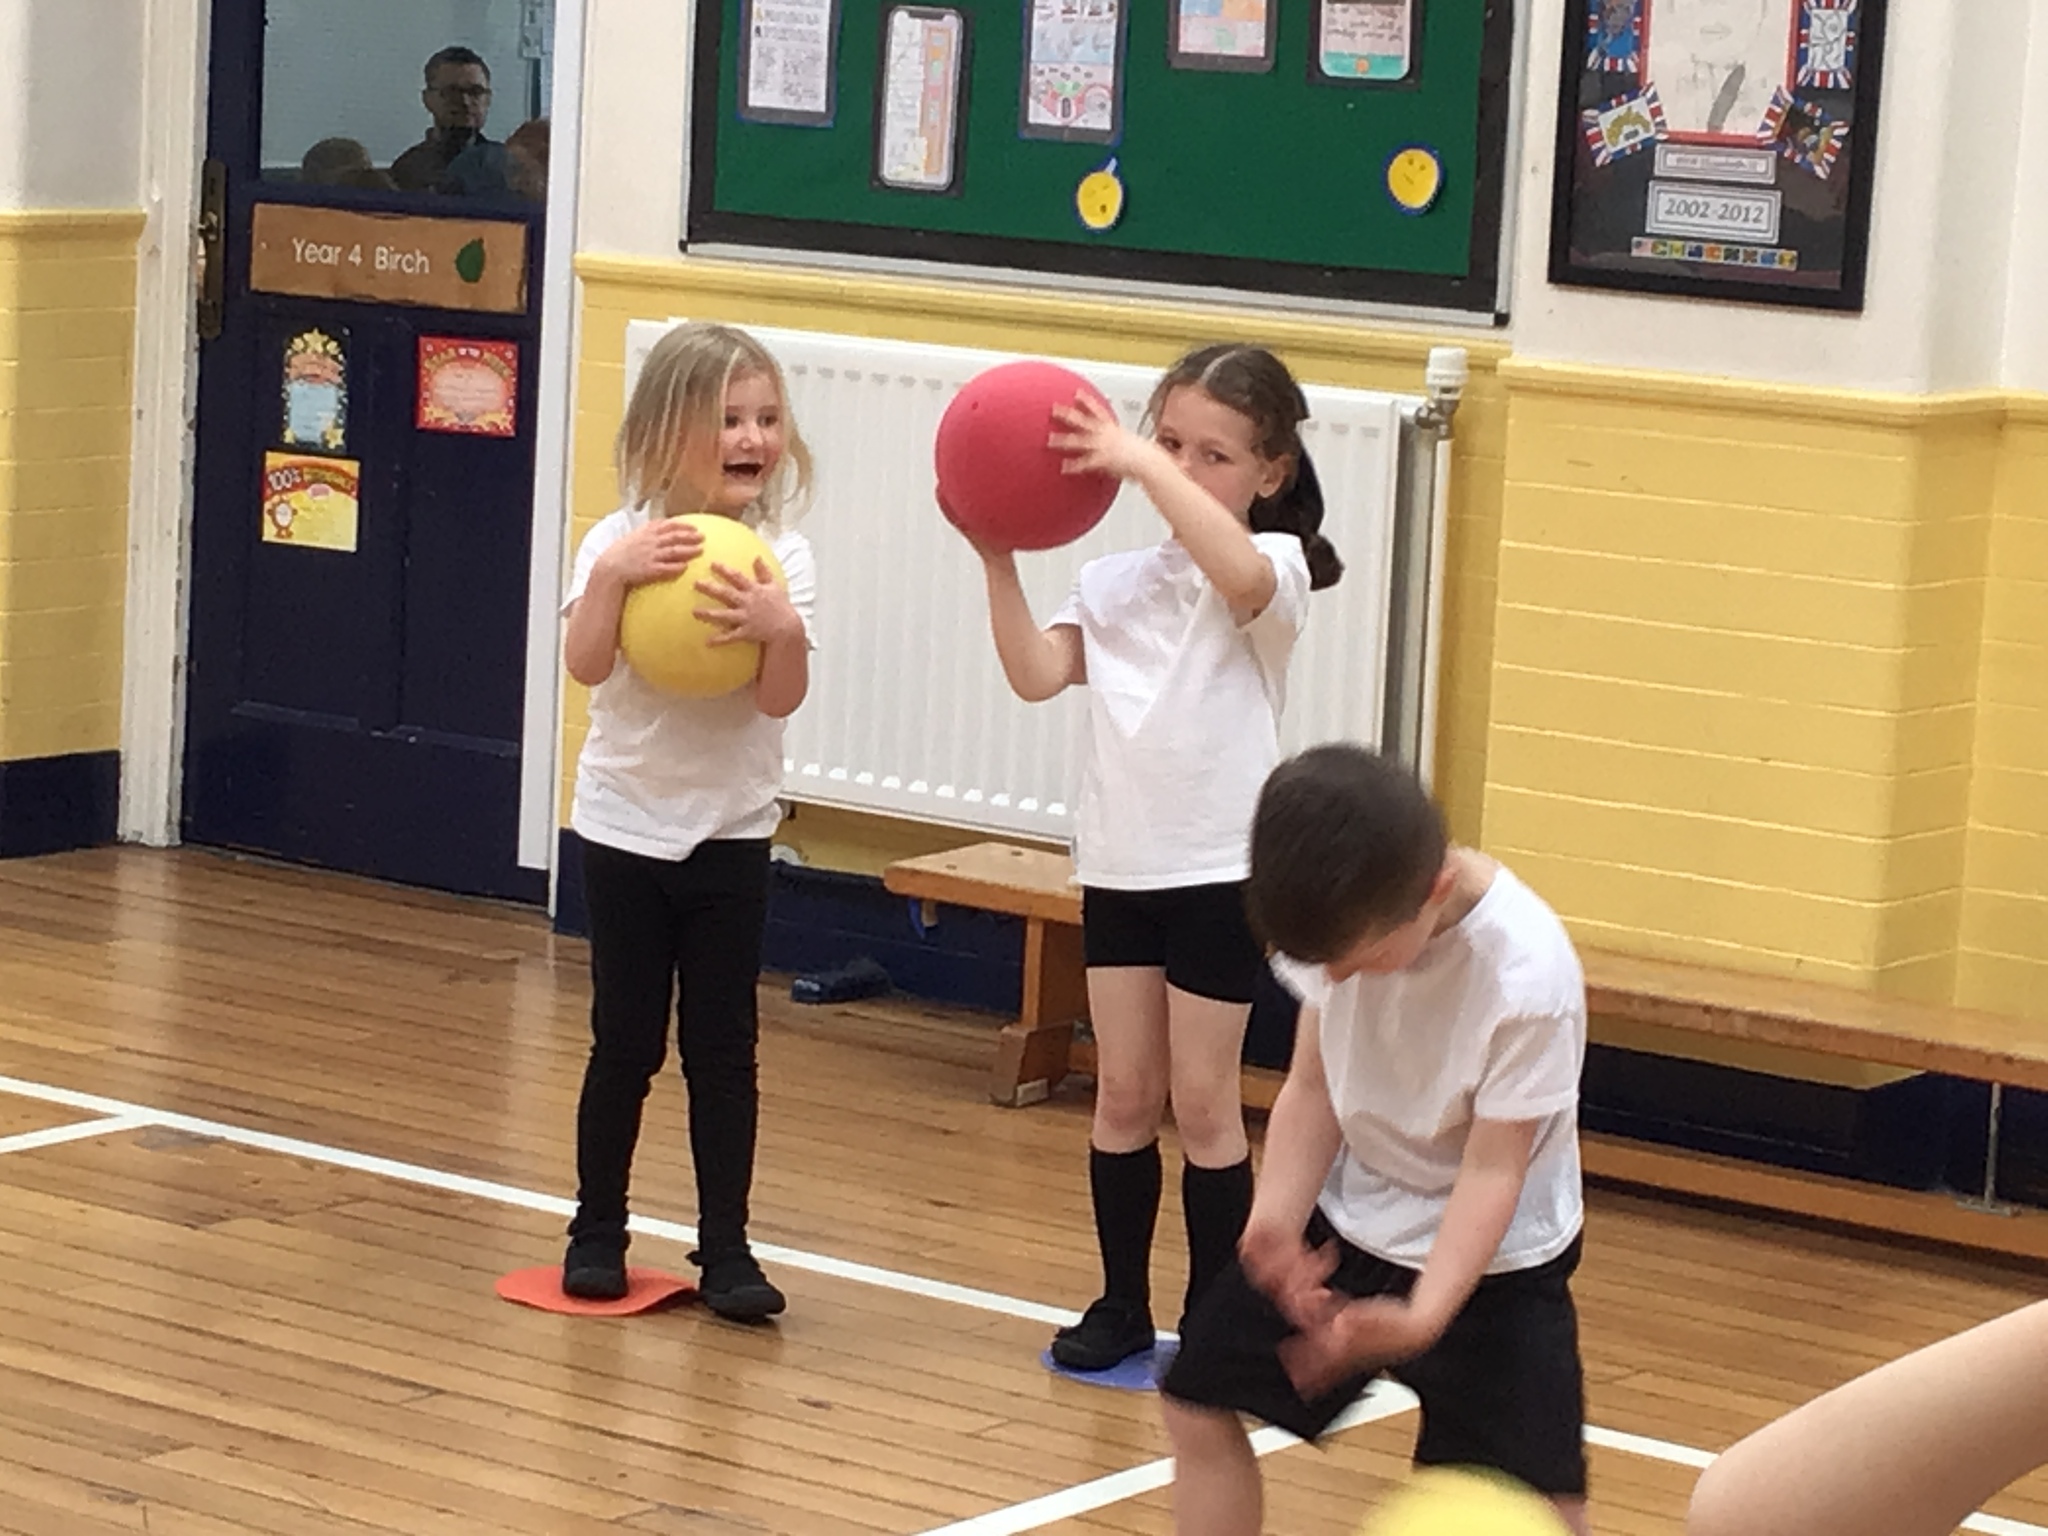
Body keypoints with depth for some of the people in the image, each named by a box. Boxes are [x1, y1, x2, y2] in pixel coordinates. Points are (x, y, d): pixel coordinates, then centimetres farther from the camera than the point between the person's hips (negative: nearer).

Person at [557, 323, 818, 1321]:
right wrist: (614, 576, -34)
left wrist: (780, 628, -33)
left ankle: (725, 1249, 11)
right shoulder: (618, 543, -7)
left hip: (730, 833, 1)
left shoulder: (779, 556, -5)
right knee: (626, 1042, 6)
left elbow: (782, 697, -15)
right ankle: (597, 1230, 20)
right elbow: (585, 665, -21)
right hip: (625, 825, -1)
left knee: (723, 1049, 4)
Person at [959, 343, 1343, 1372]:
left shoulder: (1270, 573, -7)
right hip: (1119, 862, 5)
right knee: (1125, 1095, 10)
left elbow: (1237, 573, -33)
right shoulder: (1115, 581, 7)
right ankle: (1123, 1305, 20)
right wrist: (997, 556, -14)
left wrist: (1140, 466, -34)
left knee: (1202, 1101, 1)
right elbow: (1036, 673, -6)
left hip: (1222, 869, -5)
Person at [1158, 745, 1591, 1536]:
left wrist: (1423, 1314, -37)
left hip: (1486, 1259, -5)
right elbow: (1313, 1090, -7)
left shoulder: (1529, 977, -31)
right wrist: (1277, 1220, -23)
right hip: (1346, 1221, 5)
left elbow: (1493, 1171, -25)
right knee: (1197, 1401, 10)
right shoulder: (1341, 913, -17)